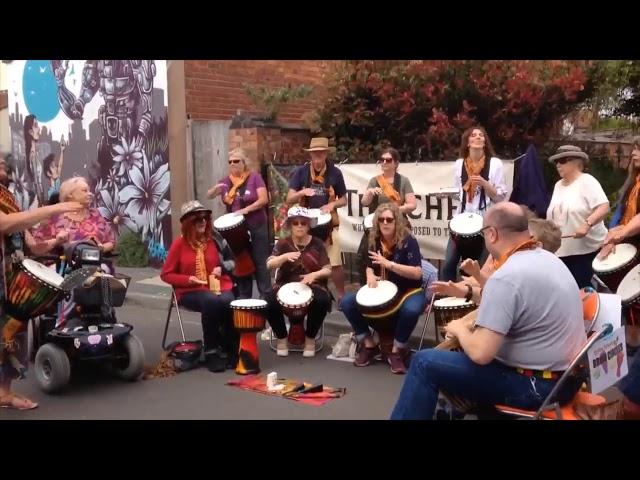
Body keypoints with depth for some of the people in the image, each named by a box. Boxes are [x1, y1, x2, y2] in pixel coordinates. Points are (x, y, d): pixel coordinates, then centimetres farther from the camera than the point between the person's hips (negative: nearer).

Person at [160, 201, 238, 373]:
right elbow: (166, 274, 2)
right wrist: (188, 279, -14)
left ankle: (230, 349, -14)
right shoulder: (179, 244, -2)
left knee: (227, 303, -33)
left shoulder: (214, 238, 5)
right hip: (190, 292, -2)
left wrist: (222, 267, -8)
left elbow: (231, 261, 15)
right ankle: (211, 352, -22)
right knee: (211, 302, -36)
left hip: (218, 286, 2)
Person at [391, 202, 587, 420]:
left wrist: (459, 329, -6)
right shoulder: (547, 258, 4)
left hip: (537, 385, -9)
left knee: (425, 362, -3)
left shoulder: (506, 277, -24)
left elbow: (480, 353, -26)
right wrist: (470, 290, 23)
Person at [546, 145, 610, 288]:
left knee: (580, 289, -7)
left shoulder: (587, 181, -9)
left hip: (586, 249, -7)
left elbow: (604, 207, -20)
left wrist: (587, 224, -32)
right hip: (561, 250, 7)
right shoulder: (558, 185, 14)